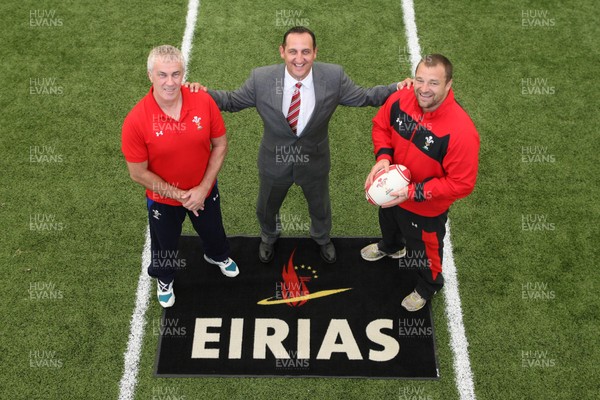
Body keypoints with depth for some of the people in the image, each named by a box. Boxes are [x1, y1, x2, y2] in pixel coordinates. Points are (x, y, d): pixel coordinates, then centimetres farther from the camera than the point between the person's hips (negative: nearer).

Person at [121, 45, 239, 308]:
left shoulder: (203, 101, -23)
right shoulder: (136, 120, -29)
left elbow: (220, 144, -11)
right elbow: (138, 173, -20)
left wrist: (203, 189, -16)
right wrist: (178, 195, -20)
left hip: (204, 191, 2)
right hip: (162, 200, -2)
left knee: (212, 230, 30)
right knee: (165, 244, 25)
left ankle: (218, 255, 66)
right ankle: (164, 279, 58)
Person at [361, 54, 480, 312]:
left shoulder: (460, 132, -39)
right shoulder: (400, 100, -23)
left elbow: (462, 184, -31)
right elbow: (380, 126, -3)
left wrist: (414, 192, -33)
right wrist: (383, 157, -21)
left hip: (426, 209, -5)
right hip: (392, 192, 6)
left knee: (424, 249, 23)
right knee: (388, 221, 38)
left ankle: (428, 288, 57)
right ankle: (391, 247, 75)